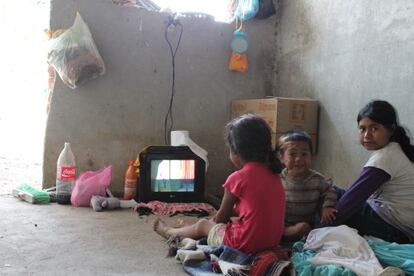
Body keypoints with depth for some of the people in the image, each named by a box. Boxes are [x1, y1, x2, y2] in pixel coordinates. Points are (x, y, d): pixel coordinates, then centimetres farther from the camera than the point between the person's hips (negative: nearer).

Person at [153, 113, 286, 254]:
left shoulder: (238, 178, -16)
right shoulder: (273, 173, 4)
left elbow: (222, 215, -1)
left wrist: (215, 220, 20)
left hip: (246, 243, -6)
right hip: (273, 240, 7)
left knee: (203, 224, 19)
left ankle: (169, 232, 46)